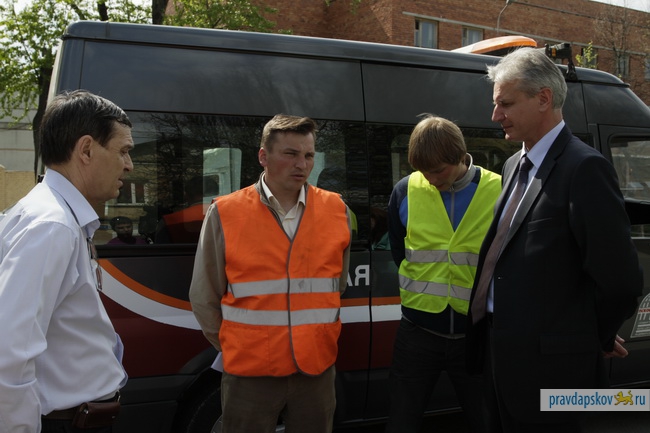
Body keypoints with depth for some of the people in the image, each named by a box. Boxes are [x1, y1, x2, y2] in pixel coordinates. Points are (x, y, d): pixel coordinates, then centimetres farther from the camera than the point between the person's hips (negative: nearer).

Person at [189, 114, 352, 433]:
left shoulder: (336, 211, 0)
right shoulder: (225, 214, -7)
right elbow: (204, 298, 2)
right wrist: (234, 348, 7)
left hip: (317, 369, 2)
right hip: (249, 374, -2)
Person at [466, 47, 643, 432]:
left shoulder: (584, 167, -16)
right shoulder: (515, 165, 12)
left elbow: (621, 278, -18)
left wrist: (596, 337, -3)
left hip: (547, 363, -8)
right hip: (502, 353, 8)